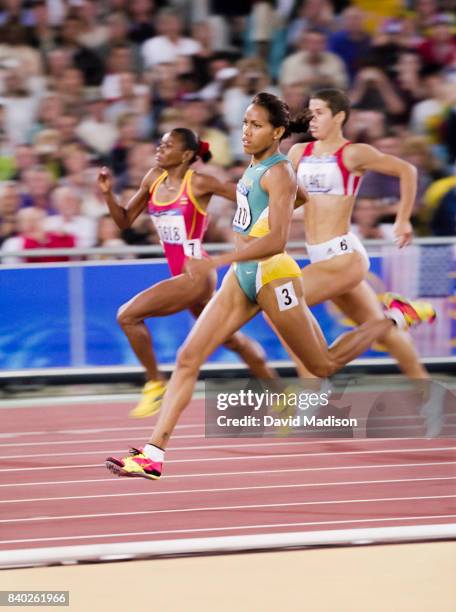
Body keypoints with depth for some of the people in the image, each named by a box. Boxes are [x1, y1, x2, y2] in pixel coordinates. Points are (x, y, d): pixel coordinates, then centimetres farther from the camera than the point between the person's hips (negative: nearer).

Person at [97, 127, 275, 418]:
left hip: (197, 274, -8)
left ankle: (156, 384, -1)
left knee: (128, 315, -15)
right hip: (181, 275, 8)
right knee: (231, 340, 19)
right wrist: (108, 193, -1)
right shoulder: (154, 179, 7)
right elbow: (125, 221, 13)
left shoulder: (199, 183, -12)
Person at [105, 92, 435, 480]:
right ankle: (154, 454, -9)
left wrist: (217, 262, -32)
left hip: (273, 276, -8)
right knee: (188, 358, -5)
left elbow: (276, 241, -26)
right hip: (243, 277, 8)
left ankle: (397, 317, 31)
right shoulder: (256, 167, 9)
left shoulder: (279, 173, -16)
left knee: (324, 365, 10)